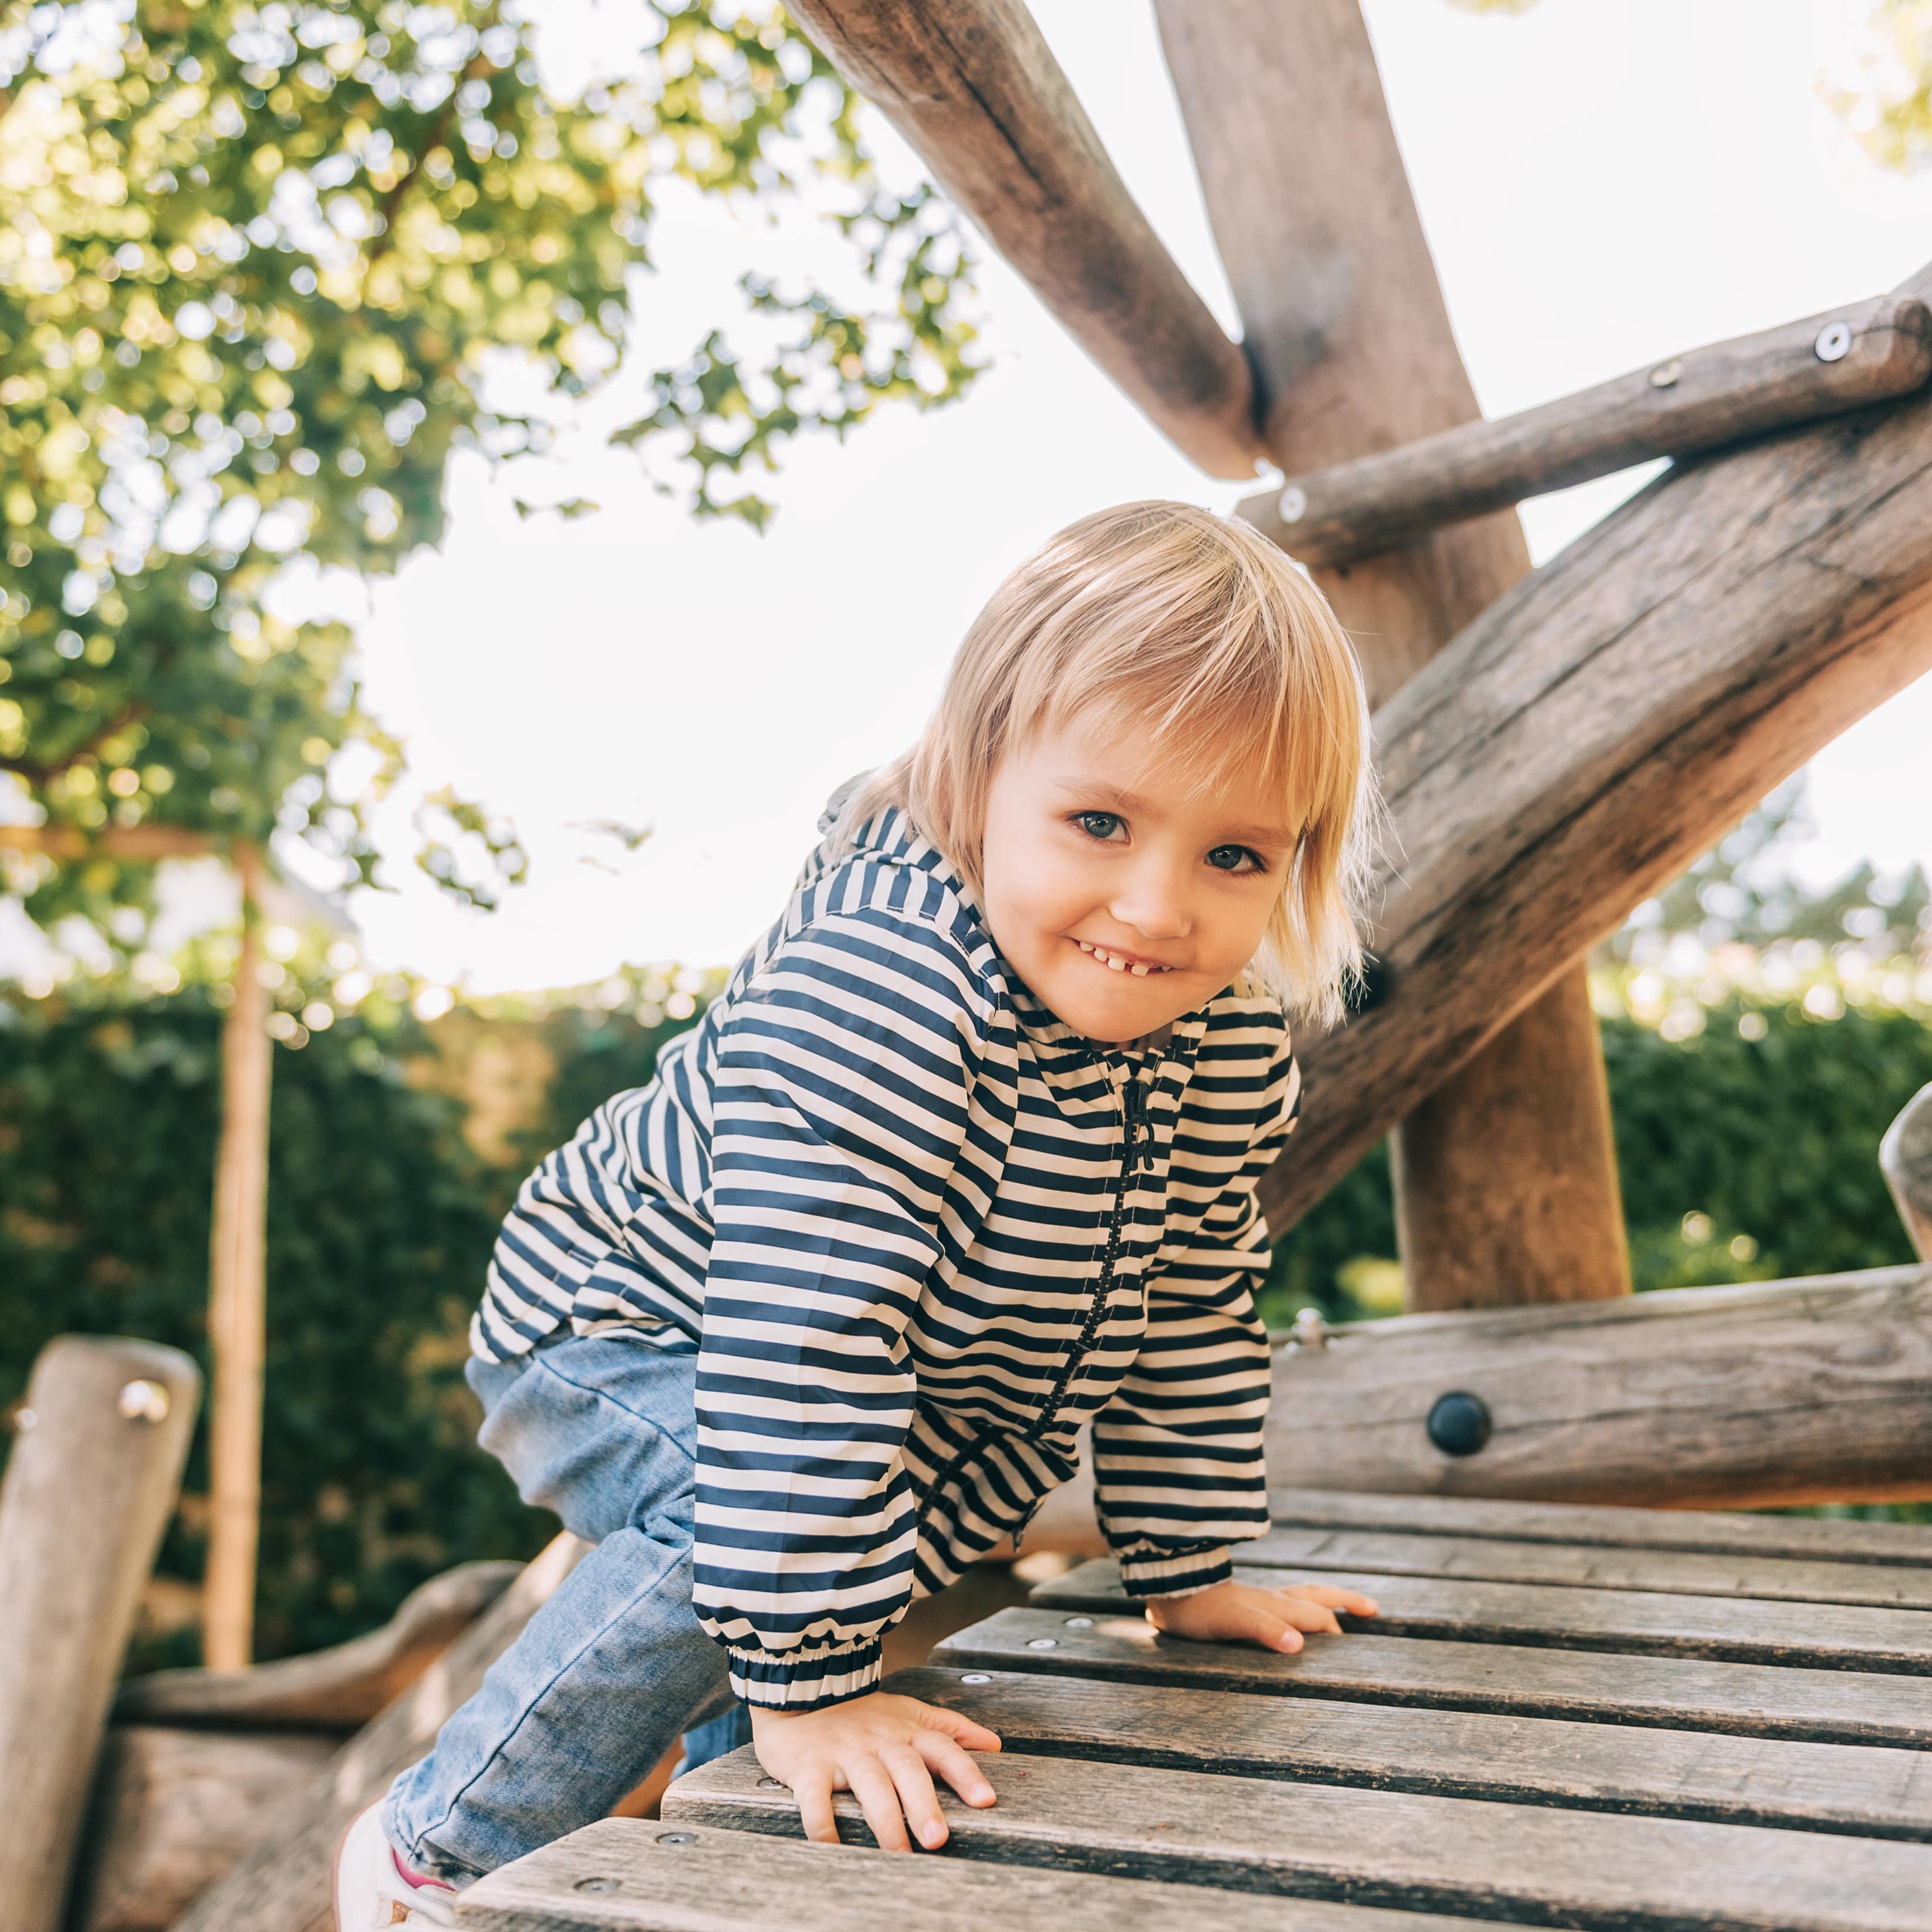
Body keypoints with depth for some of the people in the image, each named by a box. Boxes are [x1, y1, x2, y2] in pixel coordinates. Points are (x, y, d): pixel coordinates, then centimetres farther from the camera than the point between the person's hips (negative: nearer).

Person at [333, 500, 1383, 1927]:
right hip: (616, 1330, -7)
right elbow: (803, 1343, -42)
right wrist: (810, 1684, -40)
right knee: (733, 1533, -30)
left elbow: (1194, 1310, 0)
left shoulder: (1234, 1050, -14)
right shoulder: (872, 992, -40)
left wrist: (1189, 1573, 5)